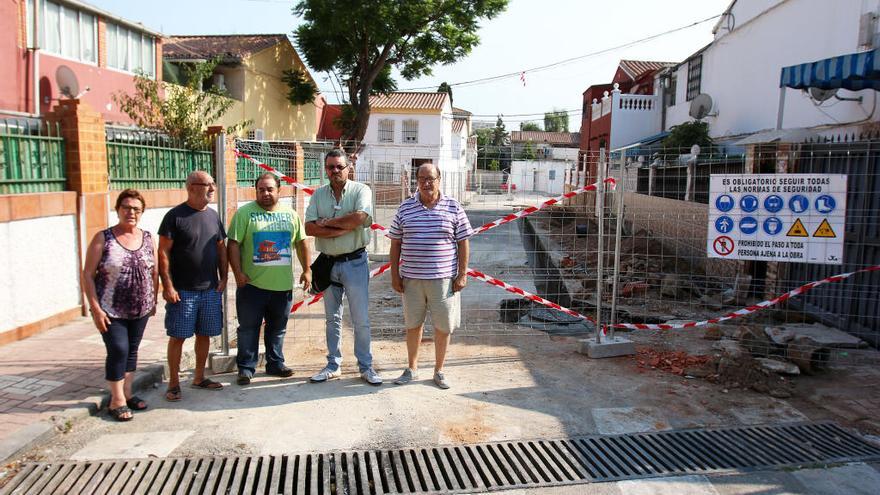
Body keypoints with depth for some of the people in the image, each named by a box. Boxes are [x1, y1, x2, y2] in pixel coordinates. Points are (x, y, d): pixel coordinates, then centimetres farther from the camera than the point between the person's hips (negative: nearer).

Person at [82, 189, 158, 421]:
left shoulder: (147, 238, 4)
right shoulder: (103, 238, -7)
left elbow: (154, 272, 10)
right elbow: (87, 274, -7)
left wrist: (154, 301, 9)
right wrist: (96, 309, -12)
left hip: (140, 309, 4)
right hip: (111, 310, -4)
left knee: (132, 350, 13)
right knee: (118, 350, -5)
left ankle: (127, 393, 28)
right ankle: (117, 400, 9)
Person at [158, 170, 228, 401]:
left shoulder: (213, 215, 9)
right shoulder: (175, 216, -8)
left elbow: (221, 249, 15)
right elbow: (163, 253, -9)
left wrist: (223, 278, 7)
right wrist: (168, 286, -13)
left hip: (211, 289, 5)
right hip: (182, 290, -5)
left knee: (204, 334, 12)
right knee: (177, 336, 2)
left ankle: (199, 377, 27)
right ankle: (174, 383, 14)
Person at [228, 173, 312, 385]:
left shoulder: (290, 214, 8)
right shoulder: (244, 213, -4)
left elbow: (301, 243, 13)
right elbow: (233, 245, -6)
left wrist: (306, 270, 9)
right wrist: (238, 273, -12)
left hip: (283, 285, 3)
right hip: (252, 284, -3)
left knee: (277, 328, 14)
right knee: (248, 328, 5)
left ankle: (275, 363, 28)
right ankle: (245, 368, 16)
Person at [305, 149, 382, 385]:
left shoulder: (361, 190, -6)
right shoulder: (318, 195, 5)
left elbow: (359, 217, -25)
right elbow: (310, 228, -8)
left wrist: (326, 222, -13)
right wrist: (343, 229, -17)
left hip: (355, 262, -4)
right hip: (328, 263, 4)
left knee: (361, 319, 2)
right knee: (332, 318, 14)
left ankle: (366, 366, 15)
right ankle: (333, 365, 26)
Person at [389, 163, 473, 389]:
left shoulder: (453, 207, 0)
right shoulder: (405, 208, 4)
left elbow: (463, 243, 2)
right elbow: (396, 243, 8)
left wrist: (462, 274, -3)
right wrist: (395, 275, 4)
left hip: (444, 278, -1)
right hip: (411, 278, 2)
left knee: (443, 326, 7)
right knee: (412, 324, 13)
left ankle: (439, 371, 25)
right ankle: (412, 369, 31)